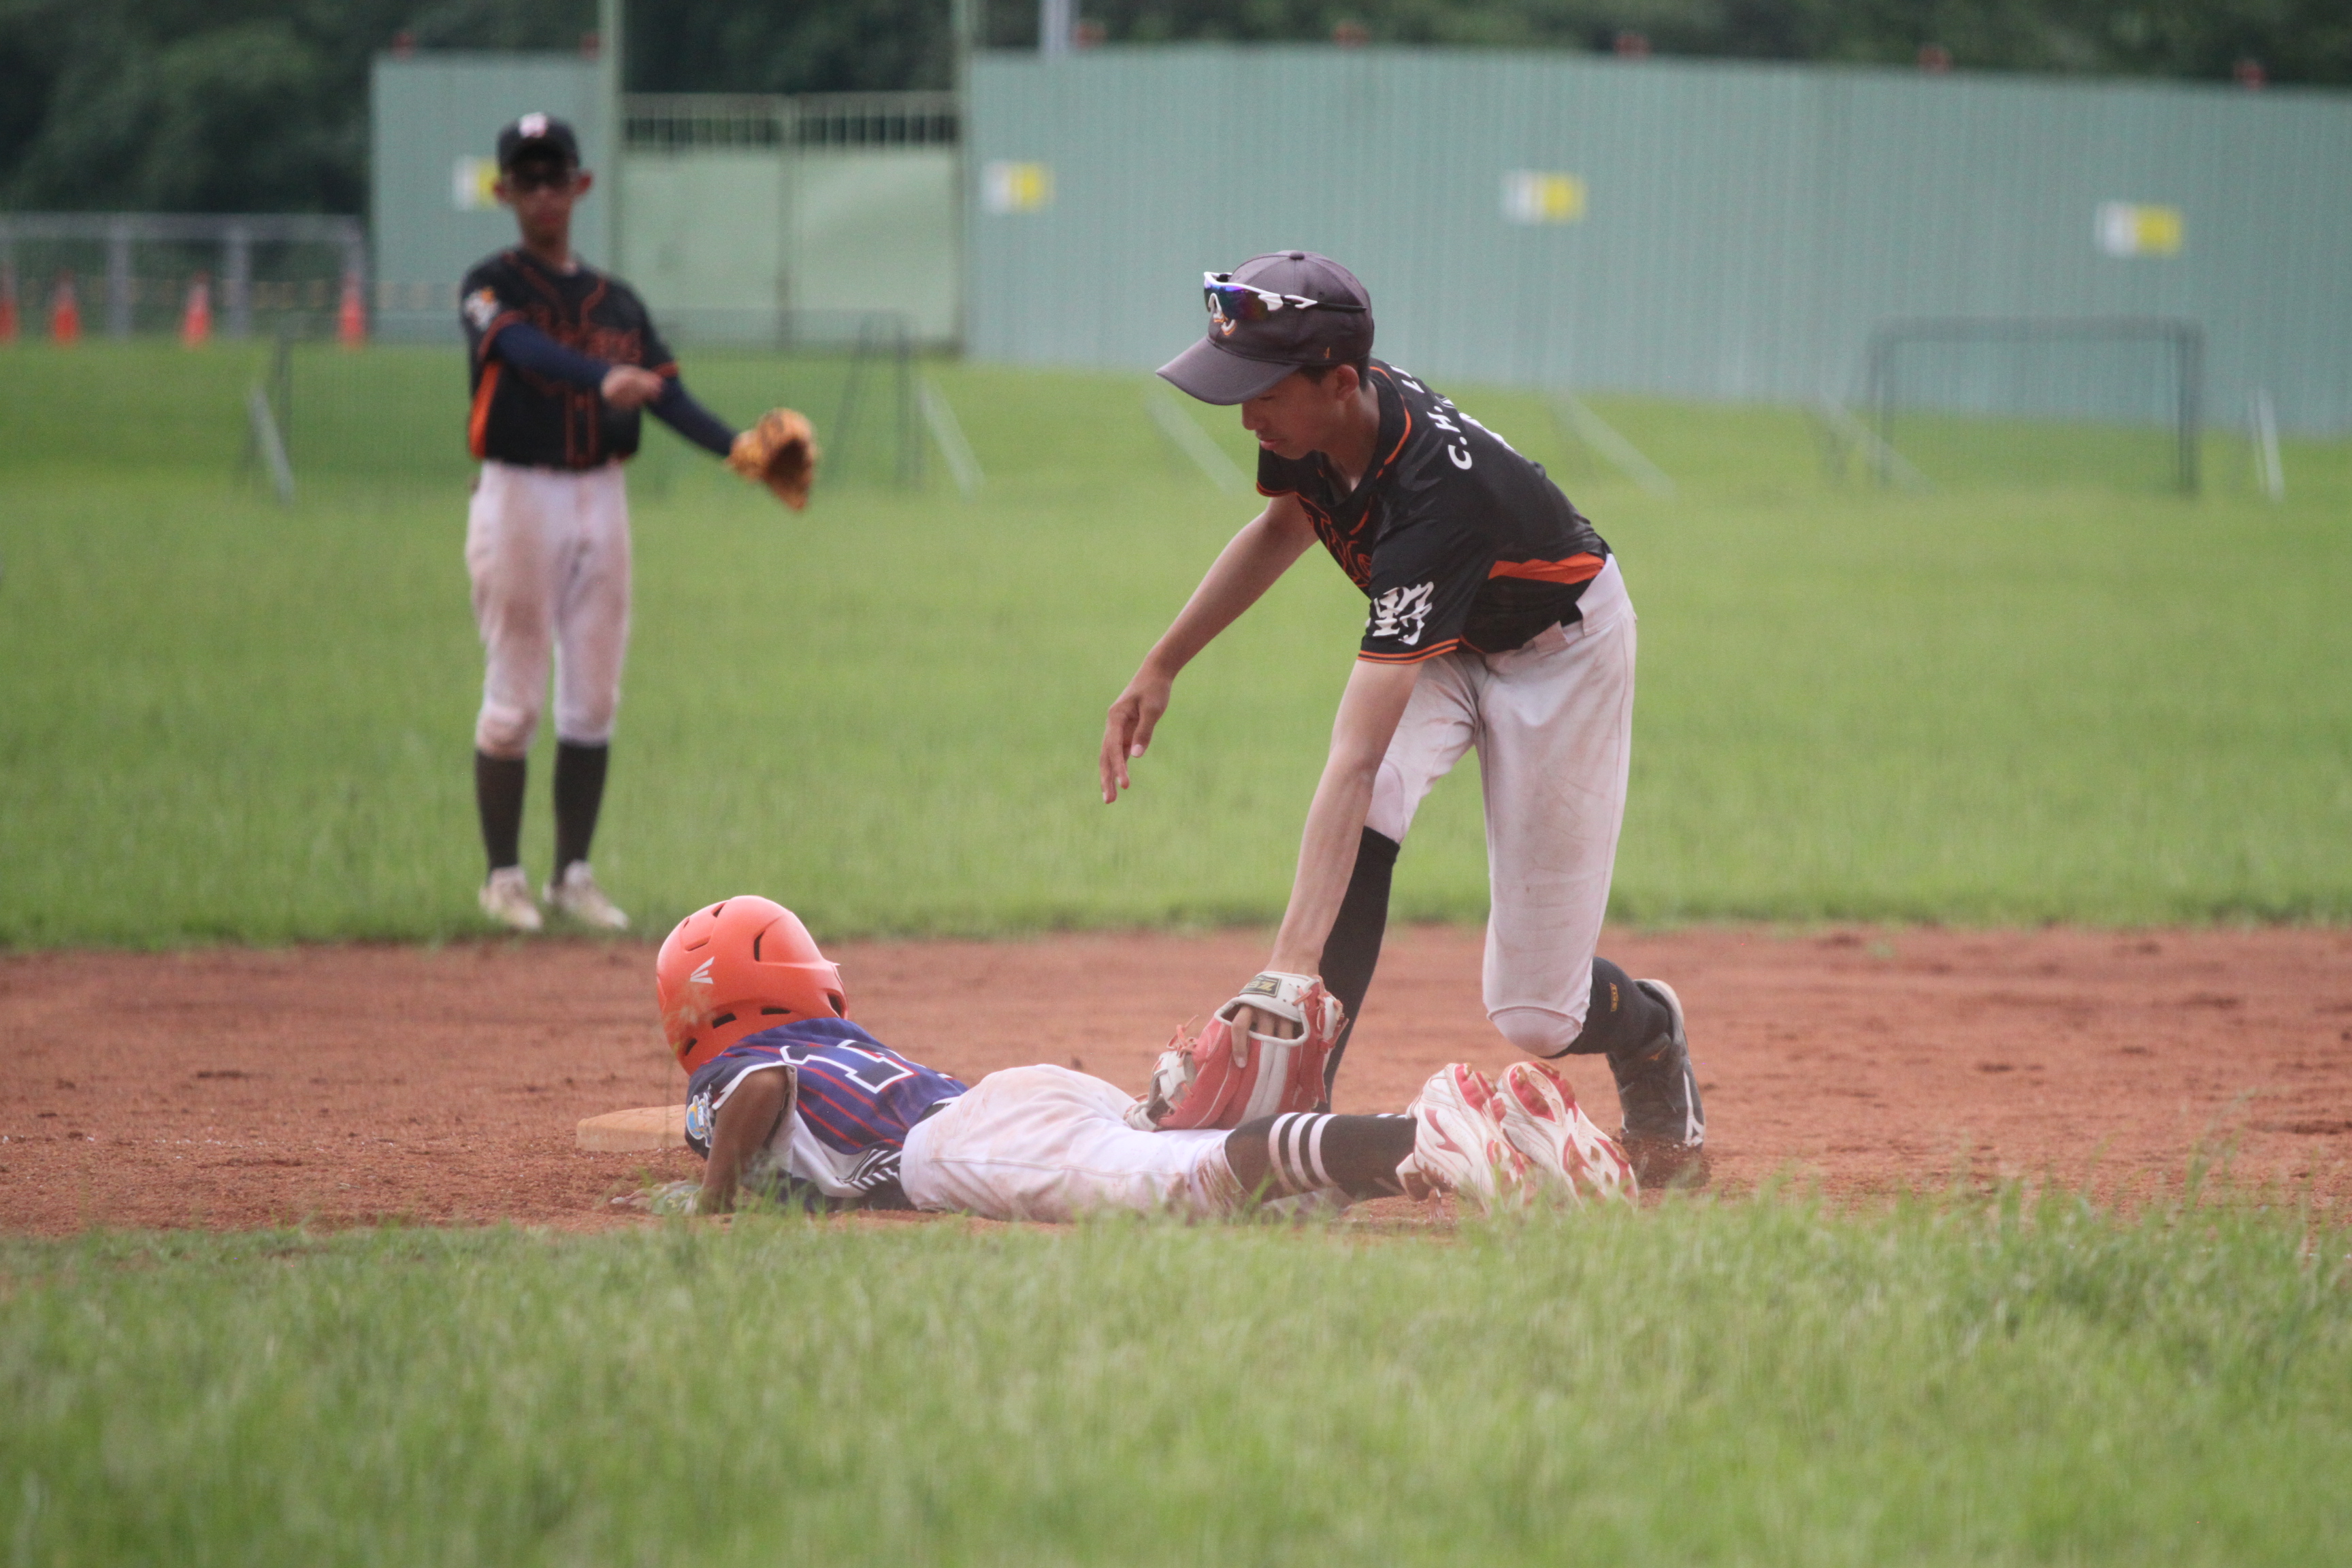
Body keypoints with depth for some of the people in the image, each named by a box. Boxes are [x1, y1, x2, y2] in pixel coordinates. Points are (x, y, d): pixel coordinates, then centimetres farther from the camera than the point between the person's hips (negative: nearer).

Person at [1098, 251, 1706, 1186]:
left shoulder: (1433, 493, -43)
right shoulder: (1307, 421, -21)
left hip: (1557, 648, -6)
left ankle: (1652, 1038, 31)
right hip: (1433, 637, 6)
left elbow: (1356, 755, -49)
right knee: (1363, 832, -28)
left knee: (1534, 1015, -4)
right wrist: (1160, 668, 4)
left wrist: (1292, 963, -53)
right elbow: (1286, 524, 8)